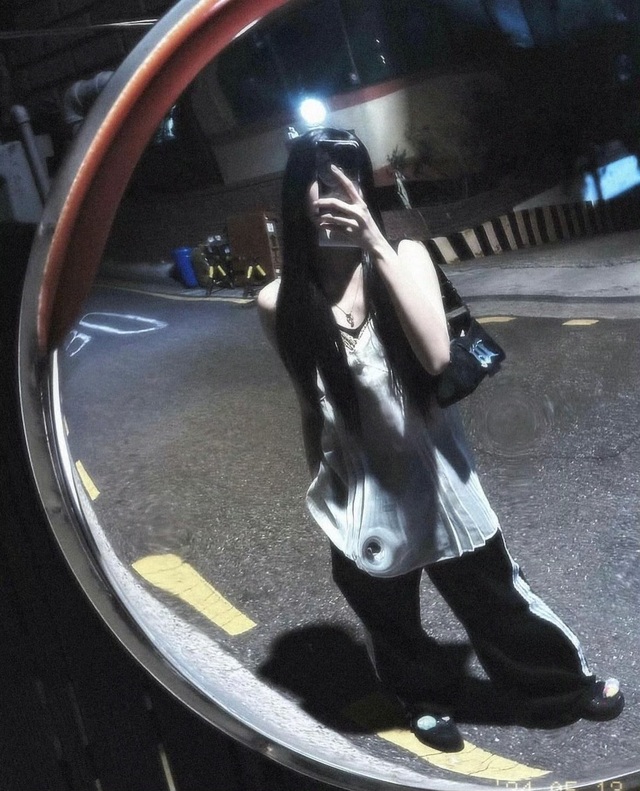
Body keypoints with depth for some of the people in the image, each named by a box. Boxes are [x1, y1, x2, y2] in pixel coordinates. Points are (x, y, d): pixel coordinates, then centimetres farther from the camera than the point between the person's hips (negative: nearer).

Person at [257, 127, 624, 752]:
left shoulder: (405, 255, -10)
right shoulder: (280, 302, -10)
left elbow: (436, 356, -27)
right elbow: (310, 405, 2)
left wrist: (377, 247, -31)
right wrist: (321, 490, 10)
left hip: (433, 473, 0)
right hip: (360, 491, 1)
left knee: (493, 596, 19)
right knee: (389, 621, 21)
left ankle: (567, 684, 48)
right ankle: (427, 699, 53)